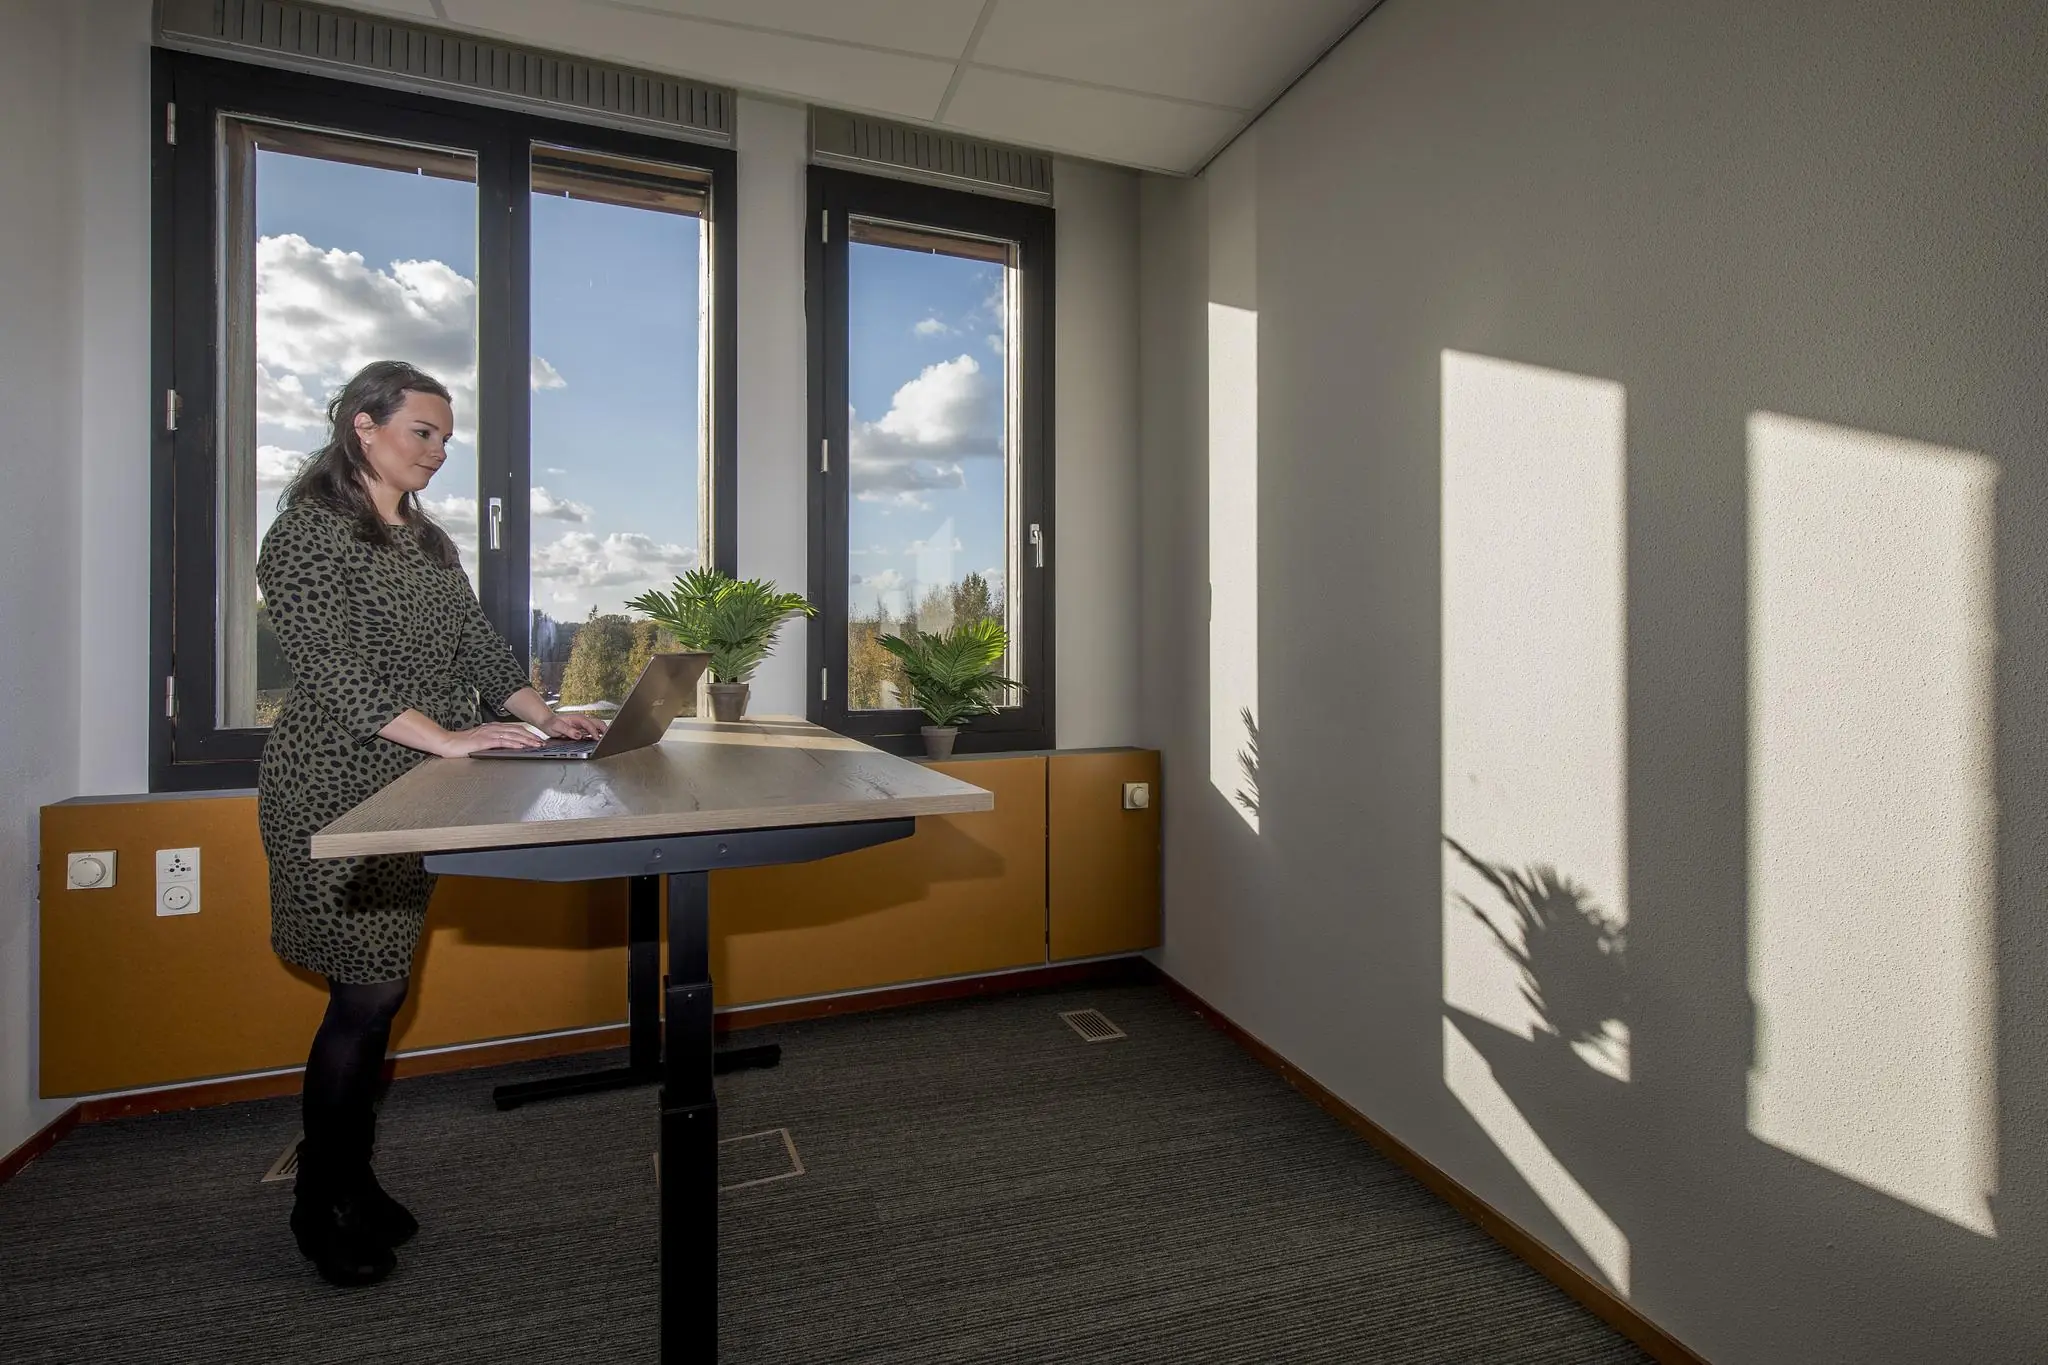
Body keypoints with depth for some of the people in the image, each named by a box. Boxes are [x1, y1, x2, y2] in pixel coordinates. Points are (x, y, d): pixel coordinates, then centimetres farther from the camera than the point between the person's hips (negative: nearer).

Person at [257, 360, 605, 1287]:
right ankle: (320, 1208, 16)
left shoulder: (428, 540, 15)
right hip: (338, 793, -7)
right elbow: (336, 670, -17)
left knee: (380, 991, 12)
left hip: (410, 795, 7)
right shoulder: (309, 531, -8)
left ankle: (353, 1179, 26)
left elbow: (479, 646, 12)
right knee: (364, 995, -3)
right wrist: (448, 739, -24)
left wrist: (544, 717, -2)